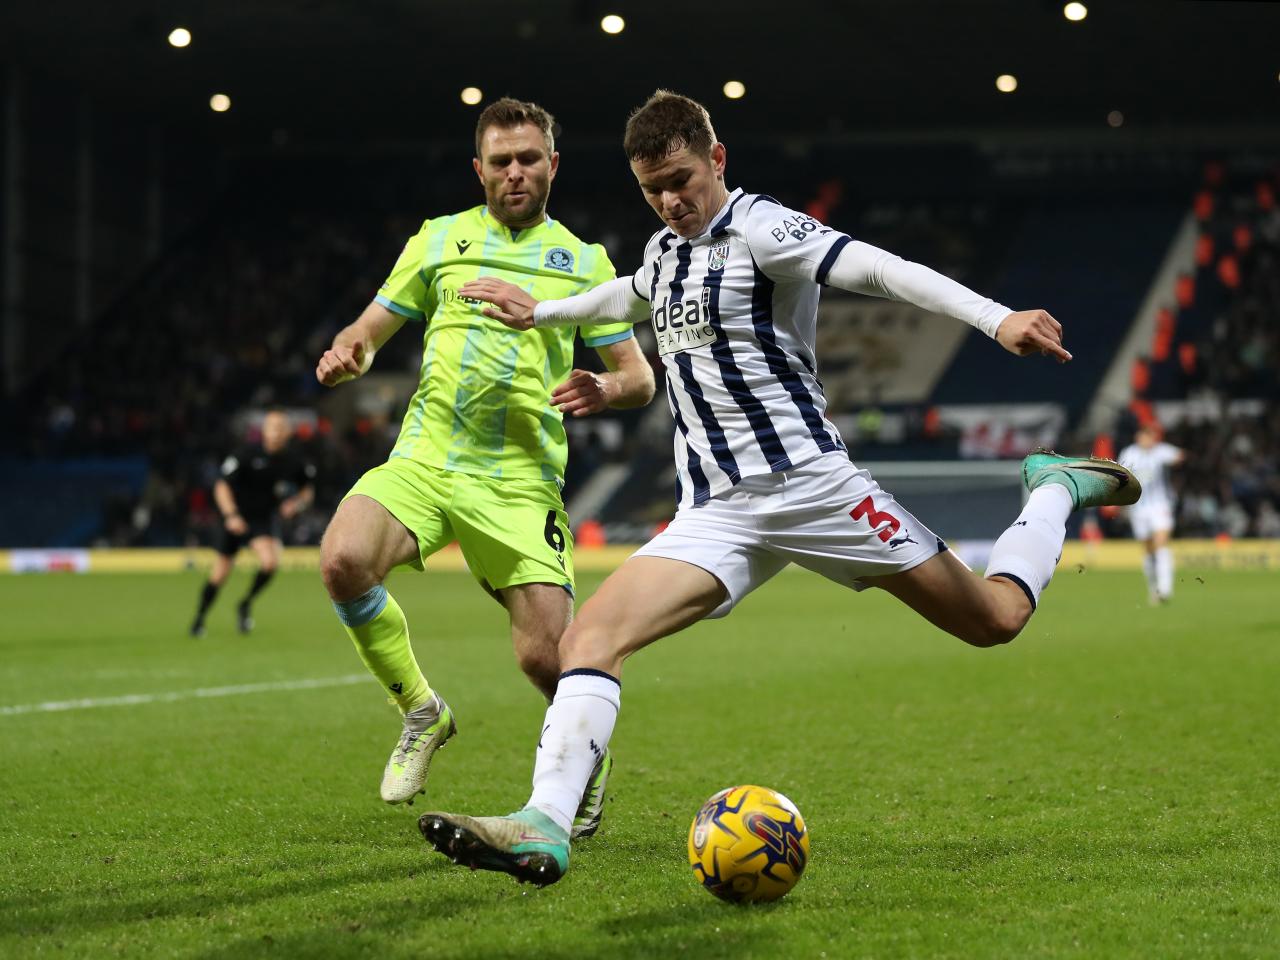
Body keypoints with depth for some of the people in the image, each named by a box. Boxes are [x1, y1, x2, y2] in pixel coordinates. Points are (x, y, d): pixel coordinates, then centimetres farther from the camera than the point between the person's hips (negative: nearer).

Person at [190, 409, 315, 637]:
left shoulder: (295, 461, -7)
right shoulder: (247, 455, -17)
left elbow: (309, 488, 11)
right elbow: (222, 486, -15)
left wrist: (298, 503, -10)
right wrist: (231, 515, -28)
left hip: (266, 519, 2)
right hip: (237, 518, -1)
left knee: (271, 562, -24)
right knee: (220, 574, 3)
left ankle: (246, 605, 3)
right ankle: (200, 617, 27)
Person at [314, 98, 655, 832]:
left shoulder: (584, 262, 10)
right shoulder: (439, 240, 13)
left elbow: (640, 378, 8)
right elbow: (370, 331, 16)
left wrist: (604, 390, -15)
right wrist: (345, 354, -8)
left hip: (521, 479, -1)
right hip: (424, 459, 1)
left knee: (547, 655, -13)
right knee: (344, 561, -28)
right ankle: (422, 712, -2)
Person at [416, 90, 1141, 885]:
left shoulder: (760, 229, -9)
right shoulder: (666, 249, 14)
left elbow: (880, 269, -24)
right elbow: (633, 296, 41)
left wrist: (996, 318, -37)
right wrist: (541, 311, 50)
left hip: (808, 485, -6)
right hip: (715, 514, 6)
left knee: (995, 618, 0)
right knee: (589, 639, -18)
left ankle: (1057, 491, 30)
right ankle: (544, 830, -25)